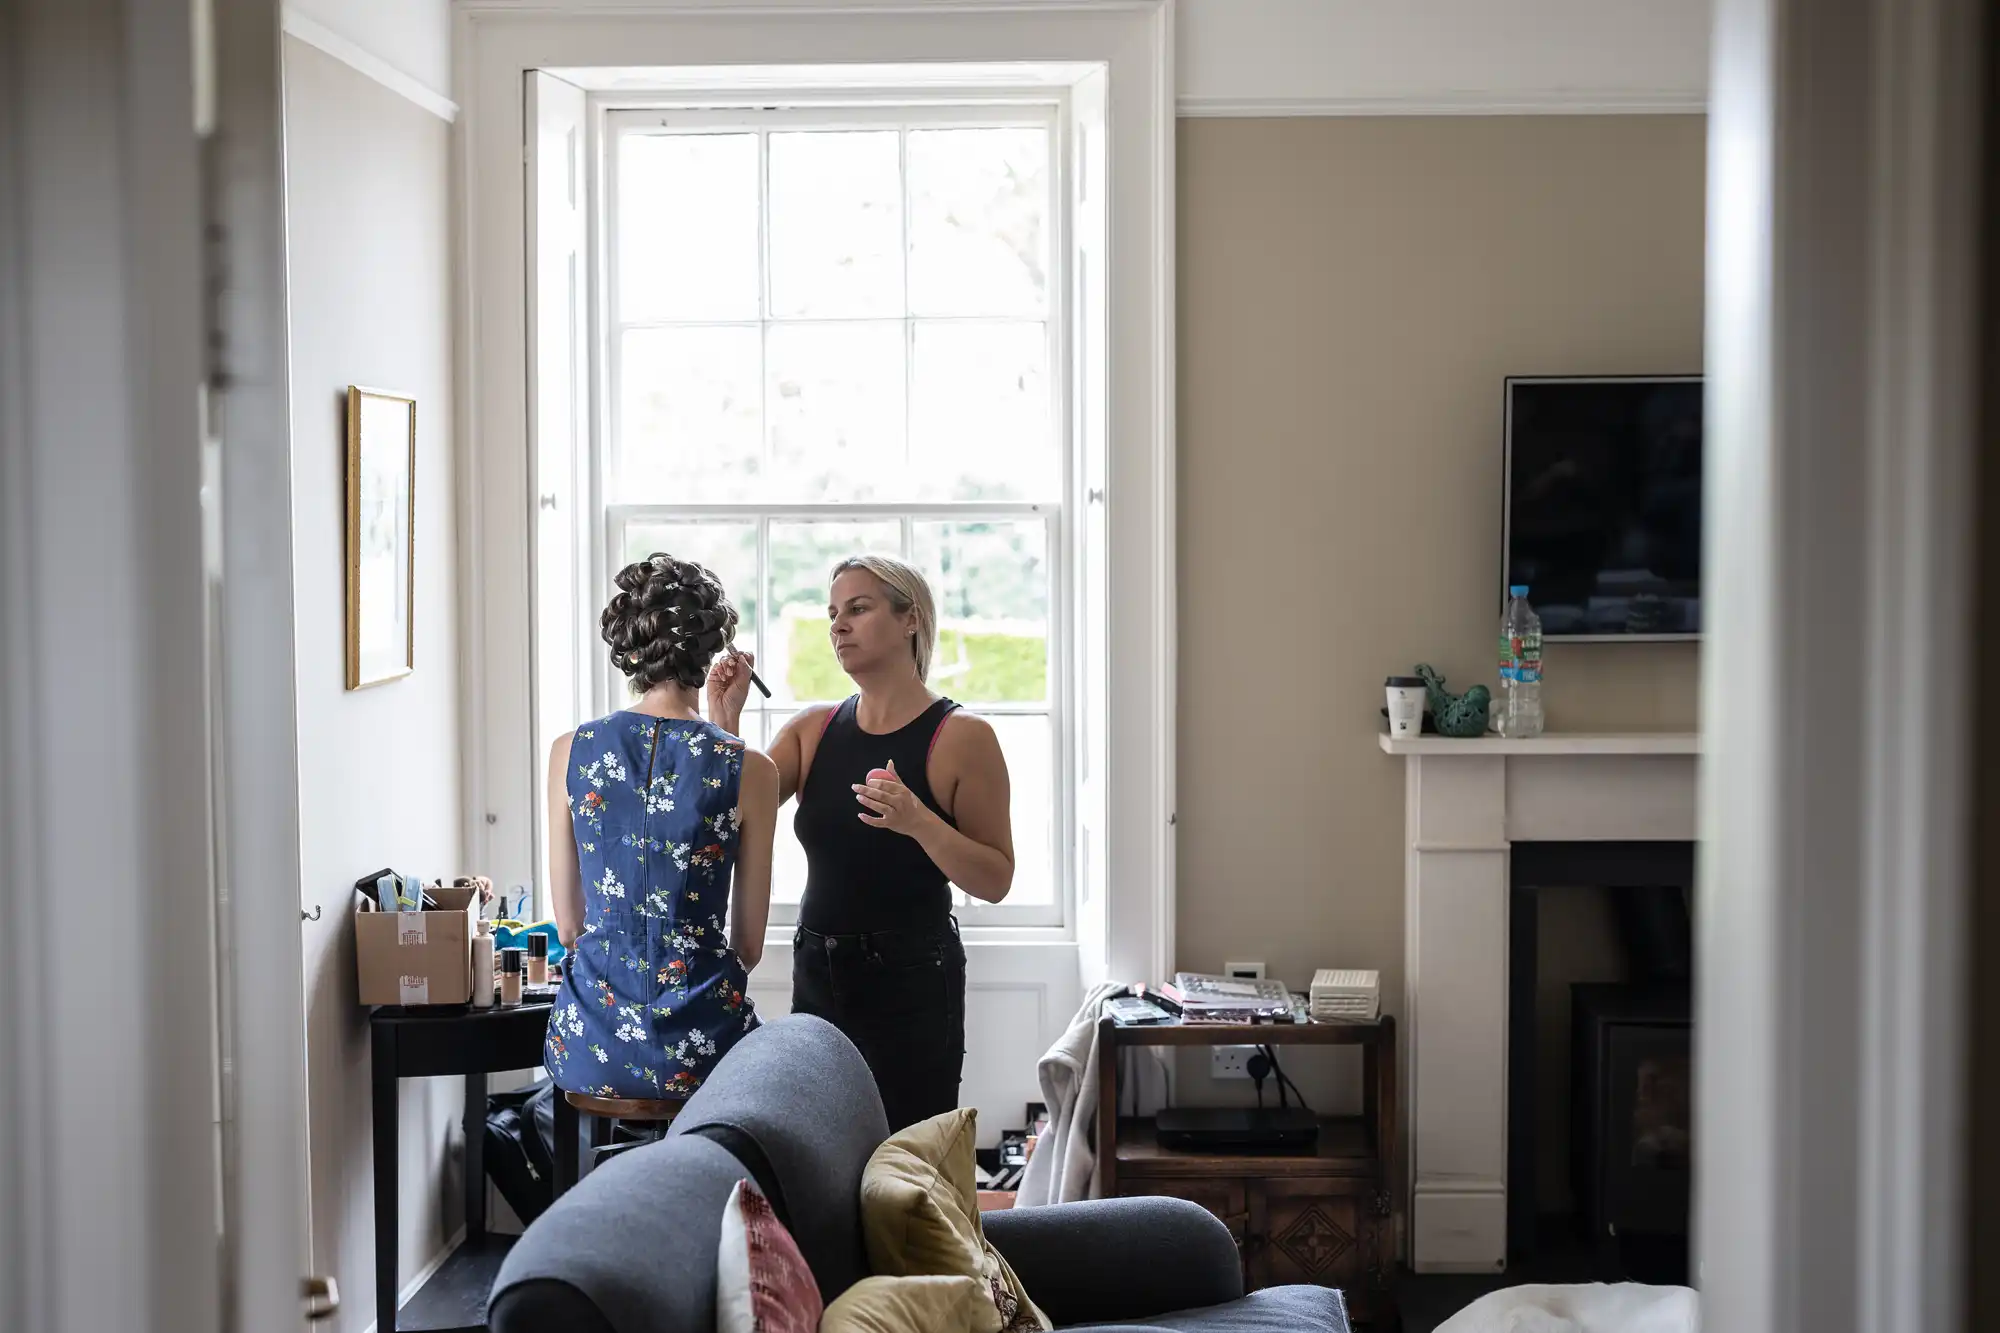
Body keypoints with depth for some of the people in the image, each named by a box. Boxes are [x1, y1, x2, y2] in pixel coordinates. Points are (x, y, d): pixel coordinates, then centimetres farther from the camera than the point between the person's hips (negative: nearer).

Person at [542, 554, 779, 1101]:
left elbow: (569, 926, 6)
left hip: (590, 1047, 3)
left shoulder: (570, 752, -2)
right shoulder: (749, 769, -7)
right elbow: (748, 945, 1)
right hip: (700, 1048, -2)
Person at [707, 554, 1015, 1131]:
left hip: (912, 981, -5)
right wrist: (724, 721, -7)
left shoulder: (962, 737, -7)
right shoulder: (814, 729, 8)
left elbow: (995, 881, -9)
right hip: (818, 975, 5)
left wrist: (918, 822, -24)